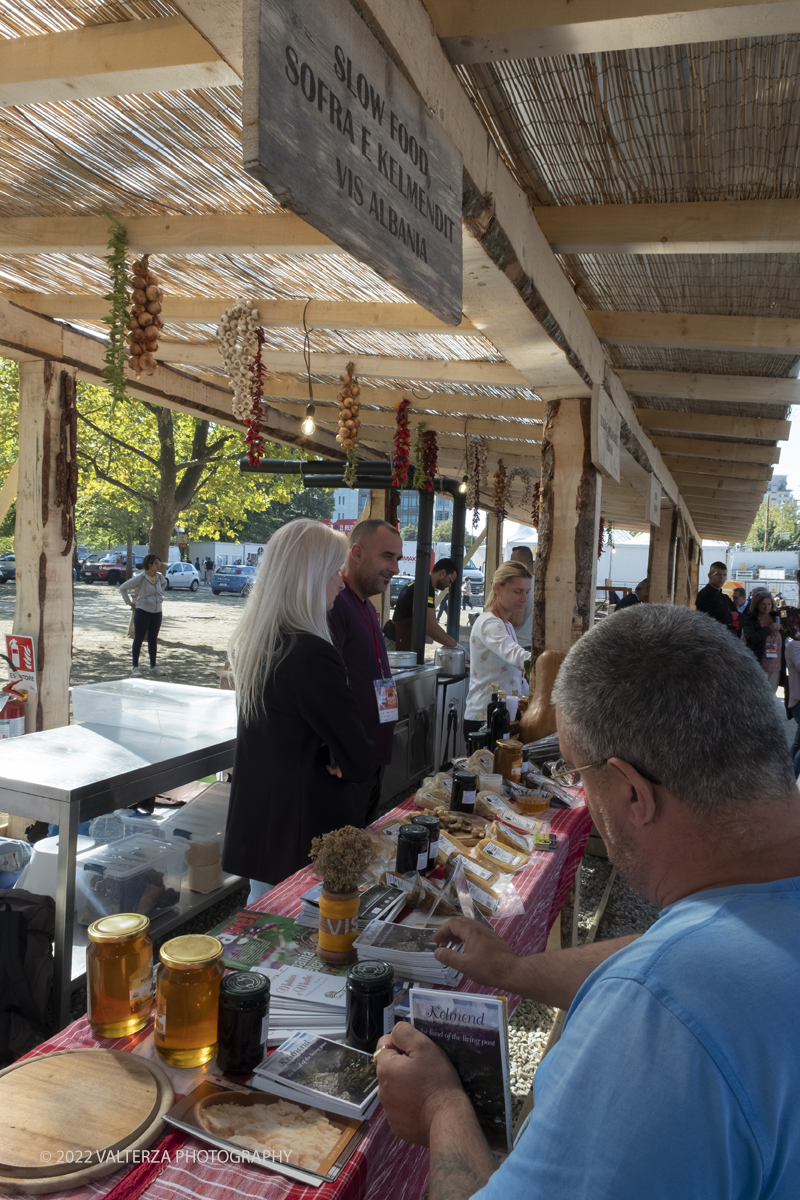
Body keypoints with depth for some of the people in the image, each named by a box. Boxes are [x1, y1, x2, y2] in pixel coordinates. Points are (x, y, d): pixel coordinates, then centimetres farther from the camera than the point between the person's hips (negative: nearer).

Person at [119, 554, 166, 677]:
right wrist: (130, 603, -5)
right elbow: (123, 588, -7)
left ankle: (153, 666, 19)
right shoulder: (140, 578, -14)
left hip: (157, 612, 6)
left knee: (153, 639, 11)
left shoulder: (159, 576, 4)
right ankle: (135, 667, 8)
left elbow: (164, 583, 29)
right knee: (139, 638, 1)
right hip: (143, 611, -6)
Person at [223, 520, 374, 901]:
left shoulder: (251, 643, 1)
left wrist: (326, 757, -3)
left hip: (255, 825, 8)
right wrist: (336, 763, 1)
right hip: (304, 836, -8)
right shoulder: (311, 655, -26)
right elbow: (360, 762, -20)